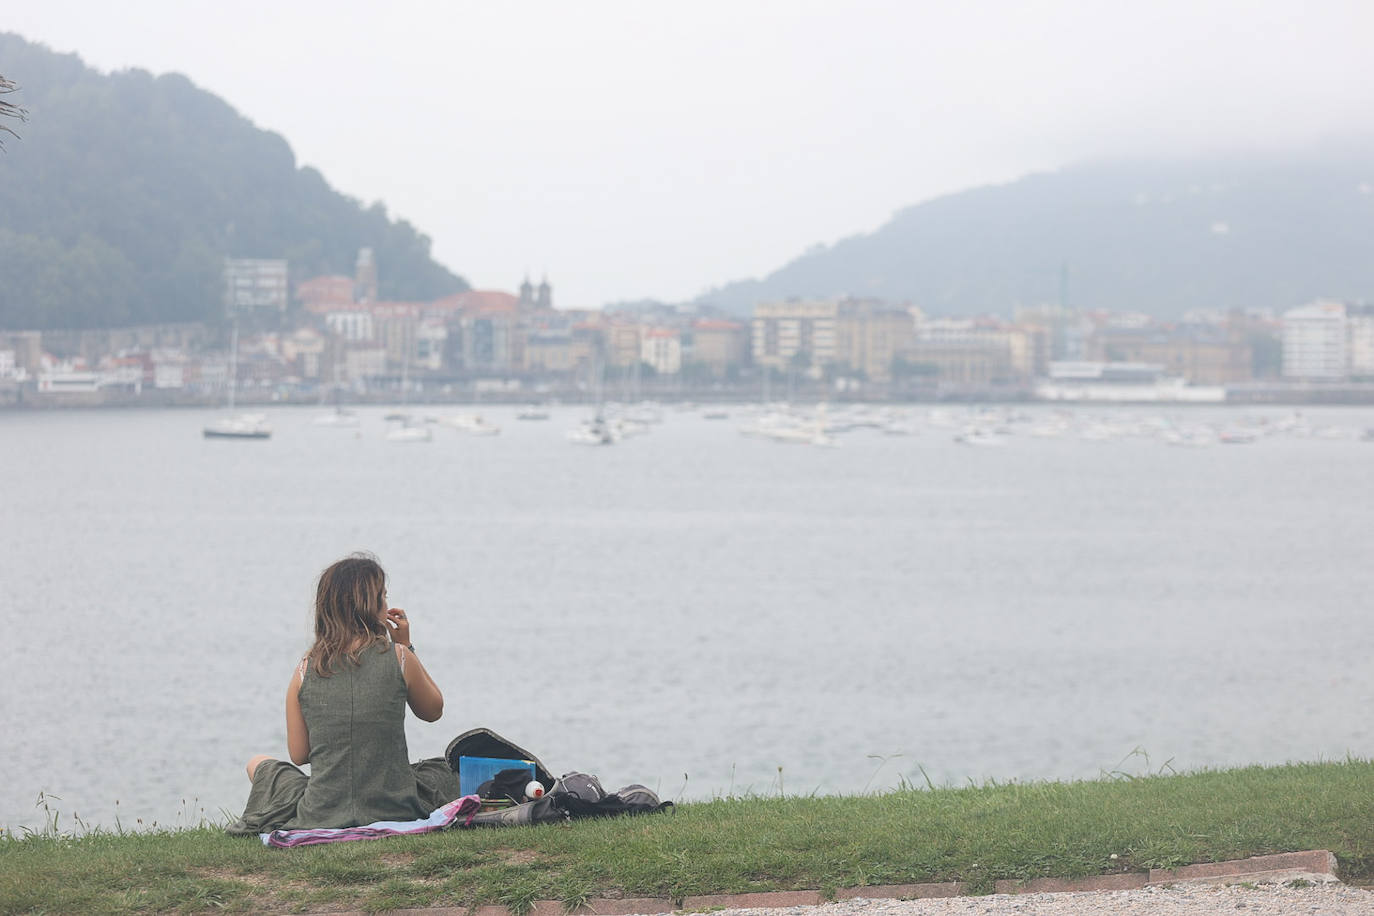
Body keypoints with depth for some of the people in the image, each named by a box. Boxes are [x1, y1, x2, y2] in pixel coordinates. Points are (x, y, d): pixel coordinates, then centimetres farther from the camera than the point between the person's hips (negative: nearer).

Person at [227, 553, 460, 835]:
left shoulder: (305, 670, -2)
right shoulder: (399, 657, -7)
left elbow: (298, 755, 5)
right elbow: (433, 711, 13)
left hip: (320, 817, 1)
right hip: (395, 810, -1)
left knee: (258, 764, 31)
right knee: (444, 769, 33)